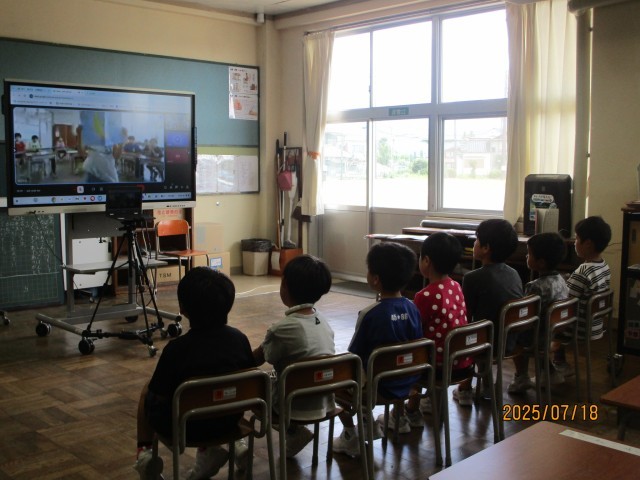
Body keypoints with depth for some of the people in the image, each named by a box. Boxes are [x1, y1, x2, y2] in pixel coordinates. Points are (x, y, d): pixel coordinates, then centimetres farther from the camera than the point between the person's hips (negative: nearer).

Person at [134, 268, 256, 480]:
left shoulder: (176, 348, -24)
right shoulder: (239, 338, -12)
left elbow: (160, 396, -14)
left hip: (185, 427, -2)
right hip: (228, 422, 3)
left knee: (147, 391, 25)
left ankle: (144, 451, 21)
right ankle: (209, 449, 20)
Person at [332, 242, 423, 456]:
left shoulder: (370, 314, -23)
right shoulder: (413, 308, -8)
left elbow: (354, 356, -15)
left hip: (378, 387, -6)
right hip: (407, 384, 6)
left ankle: (351, 437, 23)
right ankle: (368, 423, 34)